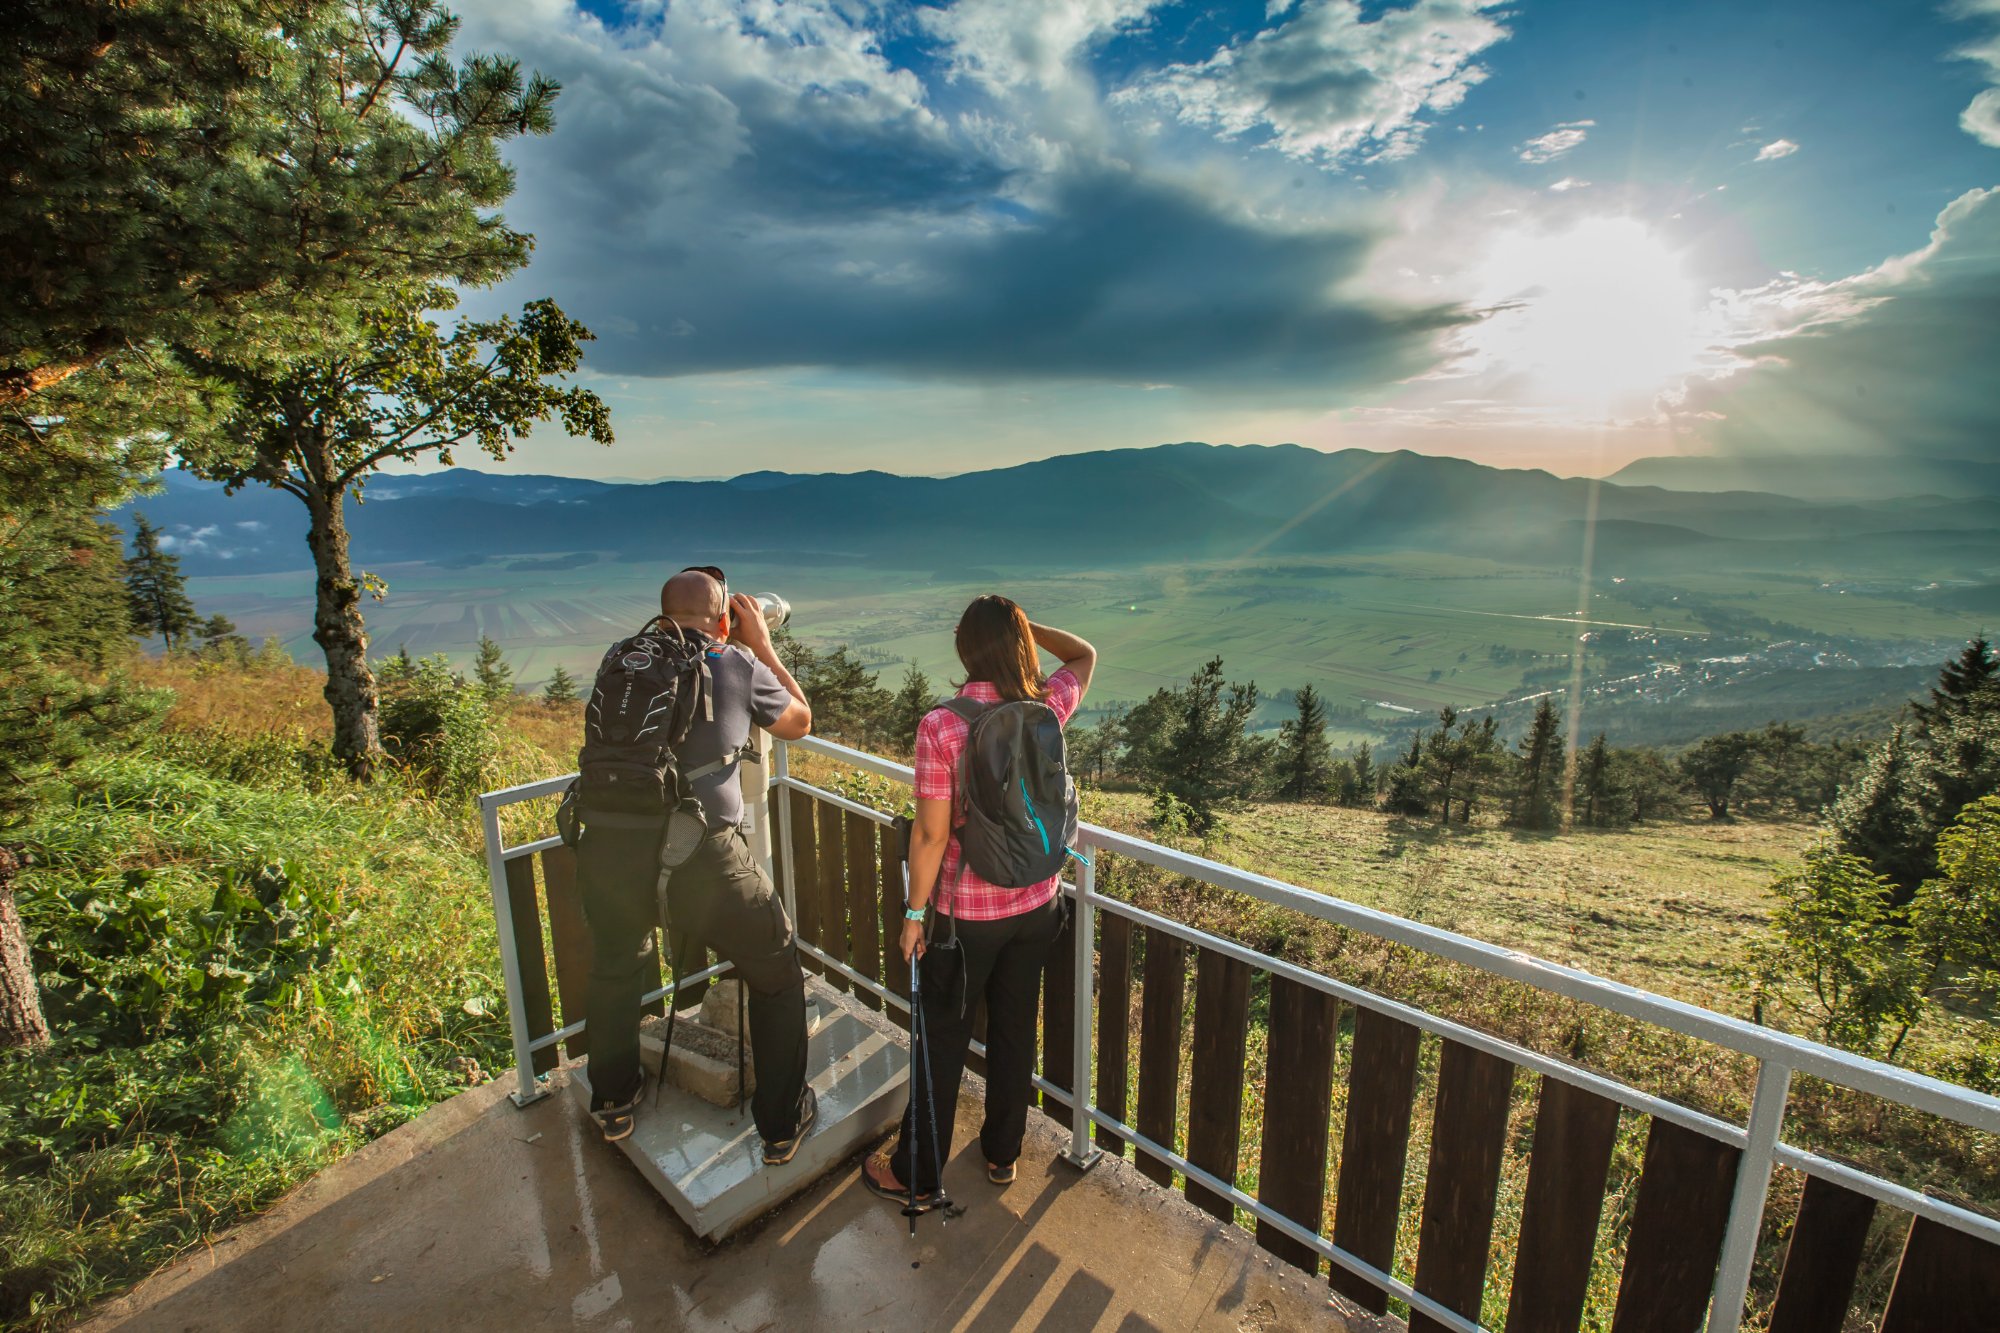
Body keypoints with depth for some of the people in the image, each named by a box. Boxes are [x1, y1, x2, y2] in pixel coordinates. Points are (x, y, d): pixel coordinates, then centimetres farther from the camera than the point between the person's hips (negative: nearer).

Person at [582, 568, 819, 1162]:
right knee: (777, 977, 18)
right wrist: (762, 644, 17)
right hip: (706, 856, -4)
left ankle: (613, 1101, 53)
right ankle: (782, 1124, 29)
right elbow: (800, 723, 13)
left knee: (615, 970, 32)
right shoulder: (739, 667, -3)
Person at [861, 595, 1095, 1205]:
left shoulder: (940, 725, -21)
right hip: (1037, 904, 4)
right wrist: (1023, 626, 4)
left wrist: (915, 912, -6)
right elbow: (1085, 654, 12)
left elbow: (931, 834, -18)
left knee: (942, 1039, 14)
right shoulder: (1047, 708, -10)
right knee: (1015, 1029, 21)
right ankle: (1003, 1153, 42)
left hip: (967, 913, -4)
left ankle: (918, 1175, 33)